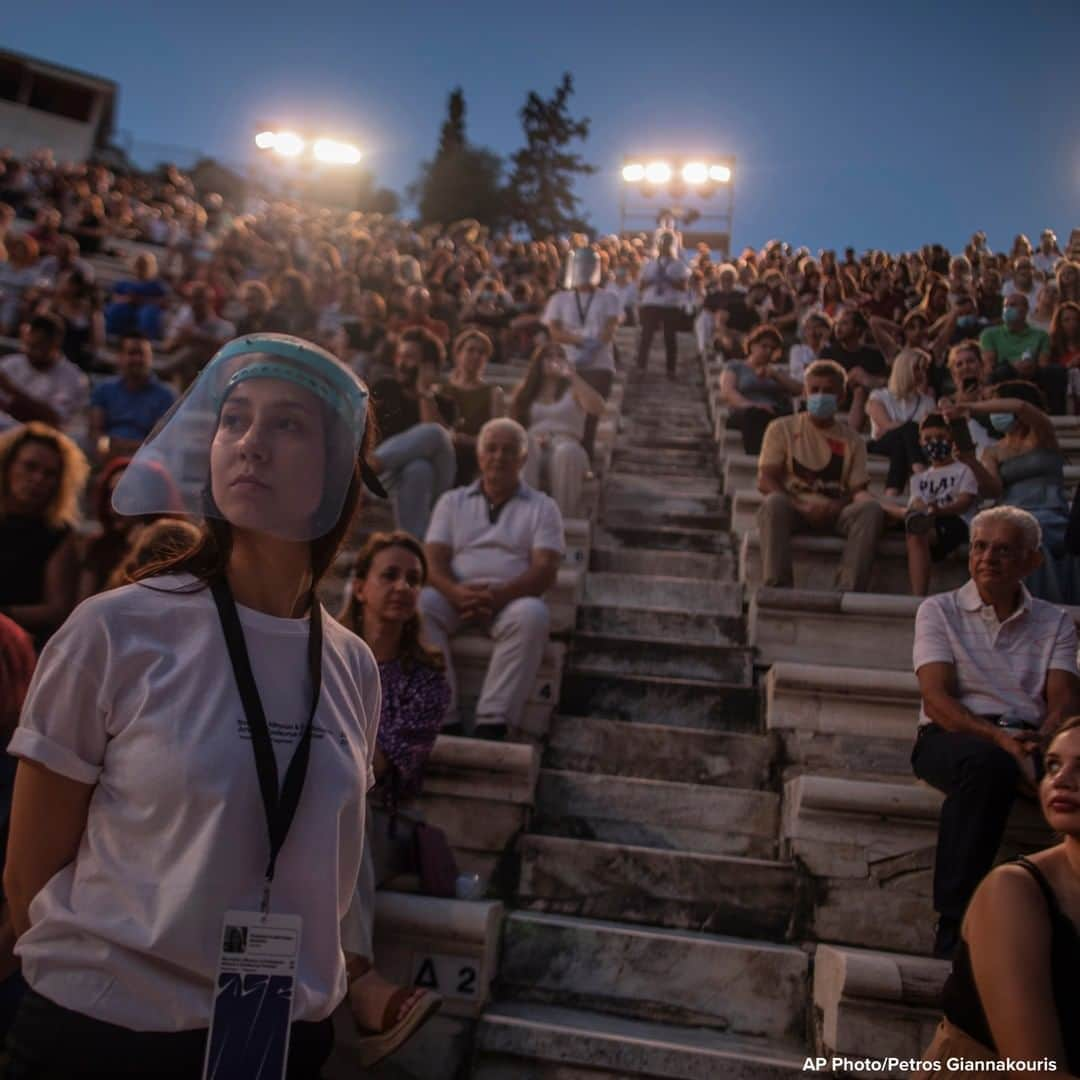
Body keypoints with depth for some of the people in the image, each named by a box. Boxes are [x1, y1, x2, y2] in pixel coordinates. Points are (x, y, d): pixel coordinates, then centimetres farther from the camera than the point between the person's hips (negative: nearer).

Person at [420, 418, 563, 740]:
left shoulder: (542, 506, 12)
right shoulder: (452, 501, 18)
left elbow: (545, 569, -1)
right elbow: (434, 559, 5)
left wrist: (499, 596, -20)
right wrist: (456, 592, -19)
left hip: (512, 602, -1)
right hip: (456, 598, 2)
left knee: (533, 614, -36)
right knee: (420, 603, -31)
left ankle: (493, 722, -38)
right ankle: (443, 717, -33)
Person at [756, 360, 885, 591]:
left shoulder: (852, 441, 14)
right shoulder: (782, 428, 8)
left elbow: (858, 489, 6)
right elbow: (765, 481, -2)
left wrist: (836, 507, -19)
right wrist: (804, 506, -17)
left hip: (835, 513, 2)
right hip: (793, 511, -2)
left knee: (872, 508, -28)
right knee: (774, 502, -36)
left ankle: (848, 590, -37)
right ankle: (777, 587, -40)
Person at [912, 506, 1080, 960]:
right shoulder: (939, 610, 10)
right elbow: (935, 697, -3)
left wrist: (1041, 741, -20)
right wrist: (997, 738, -20)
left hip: (1029, 740, 2)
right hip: (953, 737, -2)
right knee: (988, 762, -38)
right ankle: (955, 922, -31)